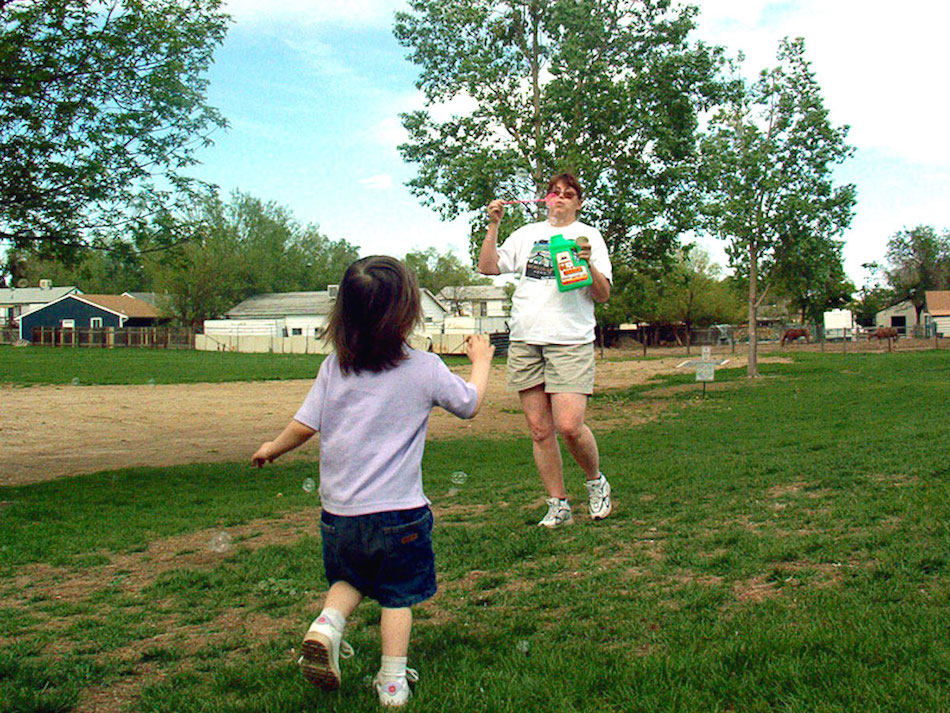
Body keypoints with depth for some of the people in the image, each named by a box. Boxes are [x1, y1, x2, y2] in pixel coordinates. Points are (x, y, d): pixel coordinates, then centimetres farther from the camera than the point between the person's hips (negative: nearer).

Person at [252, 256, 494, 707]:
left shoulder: (333, 367, -2)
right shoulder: (426, 368, -8)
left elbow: (303, 425, 1)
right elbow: (470, 403, 8)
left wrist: (272, 449, 21)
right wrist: (481, 361, 26)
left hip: (339, 510, 3)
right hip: (397, 509, -3)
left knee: (350, 579, 25)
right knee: (397, 594, 12)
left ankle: (326, 626, 1)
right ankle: (393, 681, 16)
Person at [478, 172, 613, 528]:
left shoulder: (588, 236, 10)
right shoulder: (527, 234, 19)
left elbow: (603, 295, 3)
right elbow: (487, 267, 13)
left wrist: (588, 265, -14)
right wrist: (493, 226, 5)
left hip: (570, 341, -3)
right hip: (525, 340, 4)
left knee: (569, 426, -15)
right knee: (539, 429, 3)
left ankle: (596, 482, 13)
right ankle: (558, 505, 14)